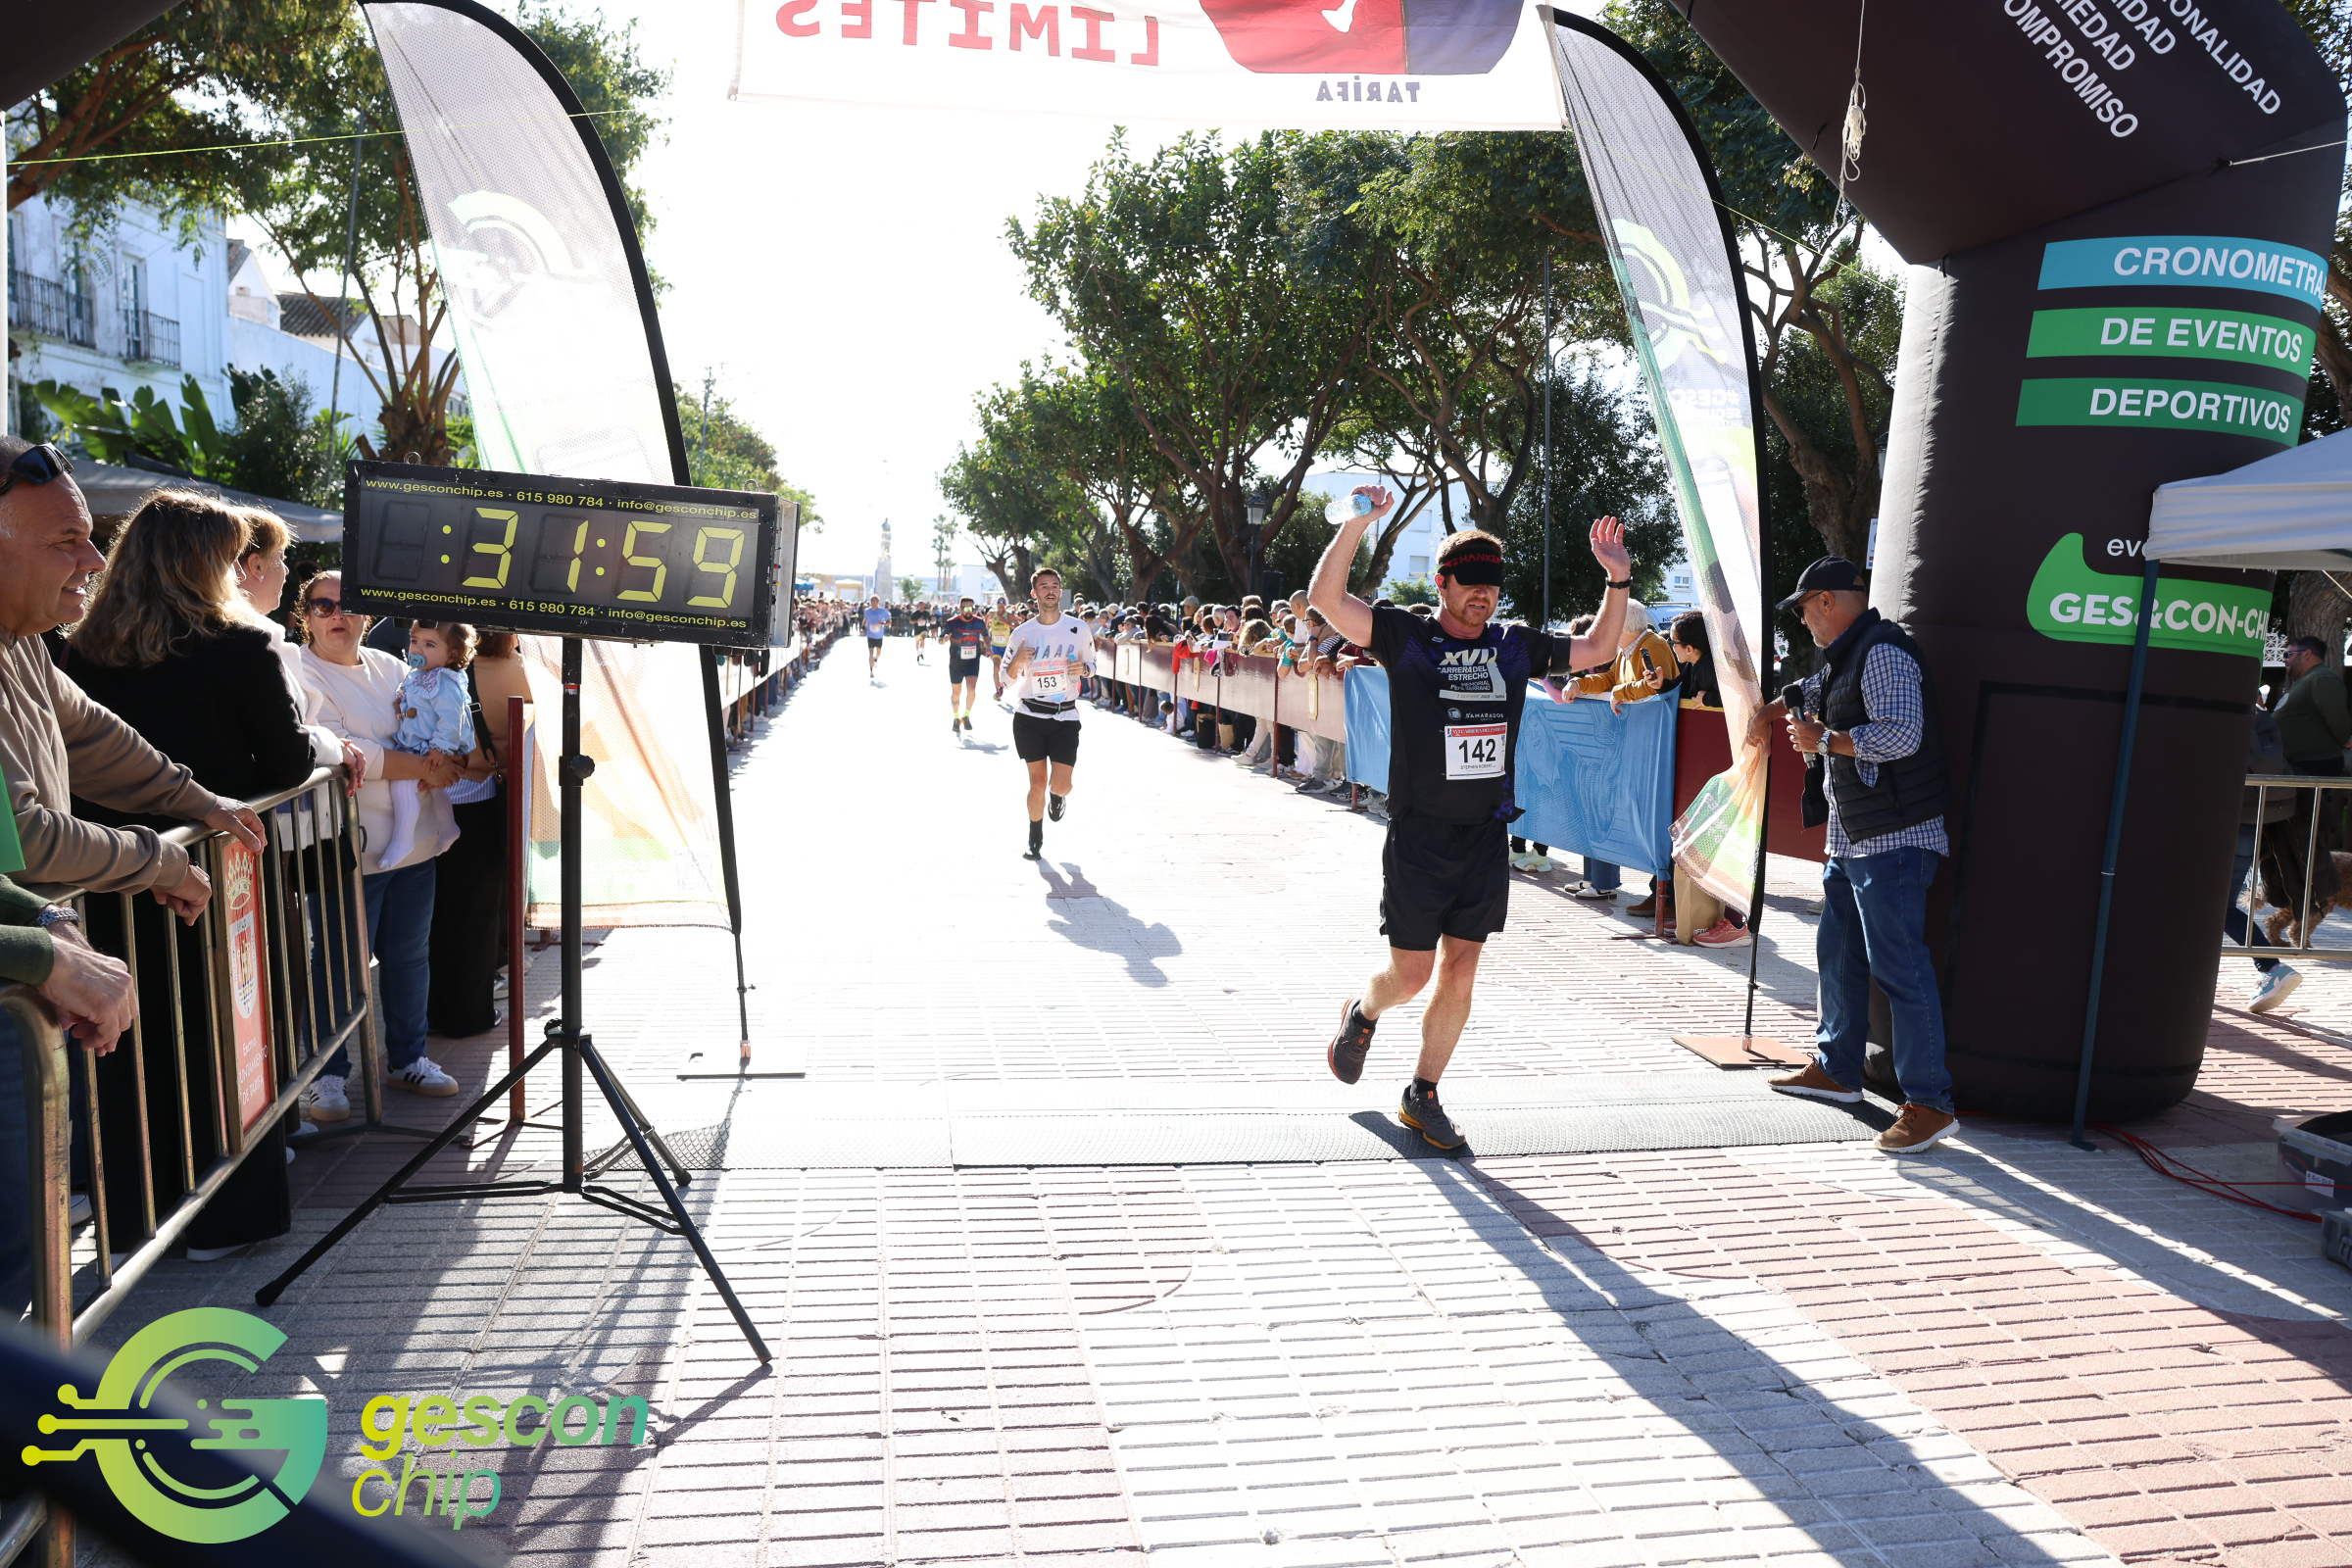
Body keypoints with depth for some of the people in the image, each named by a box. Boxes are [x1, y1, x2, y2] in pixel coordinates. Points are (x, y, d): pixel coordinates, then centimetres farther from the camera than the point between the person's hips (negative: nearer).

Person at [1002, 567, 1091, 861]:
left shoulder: (1079, 628, 0)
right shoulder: (1021, 633, 2)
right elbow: (1008, 677, 9)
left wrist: (1083, 669, -11)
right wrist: (1018, 661, -13)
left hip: (1065, 717, 0)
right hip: (1029, 715, 1)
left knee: (1060, 784, -10)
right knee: (1037, 782, 3)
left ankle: (1059, 796, 30)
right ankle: (1035, 841, 23)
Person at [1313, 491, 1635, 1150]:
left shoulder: (1516, 645, 8)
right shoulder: (1406, 637, -4)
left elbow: (1597, 649, 20)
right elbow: (1326, 597, -15)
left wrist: (1617, 580, 8)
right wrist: (1355, 525, -25)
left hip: (1486, 836, 4)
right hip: (1418, 837, -4)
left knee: (1460, 973, 7)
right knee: (1410, 974, 0)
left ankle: (1423, 1096, 23)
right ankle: (1360, 1015, 36)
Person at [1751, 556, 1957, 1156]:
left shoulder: (1883, 652, -15)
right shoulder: (1842, 656, 17)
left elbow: (1901, 735, -26)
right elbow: (1812, 694, 42)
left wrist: (1822, 738, -16)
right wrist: (1773, 711, 29)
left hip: (1894, 839, -11)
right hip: (1851, 837, 11)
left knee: (1898, 966, -10)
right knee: (1838, 952, 18)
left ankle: (1929, 1103, -6)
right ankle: (1836, 1069, 31)